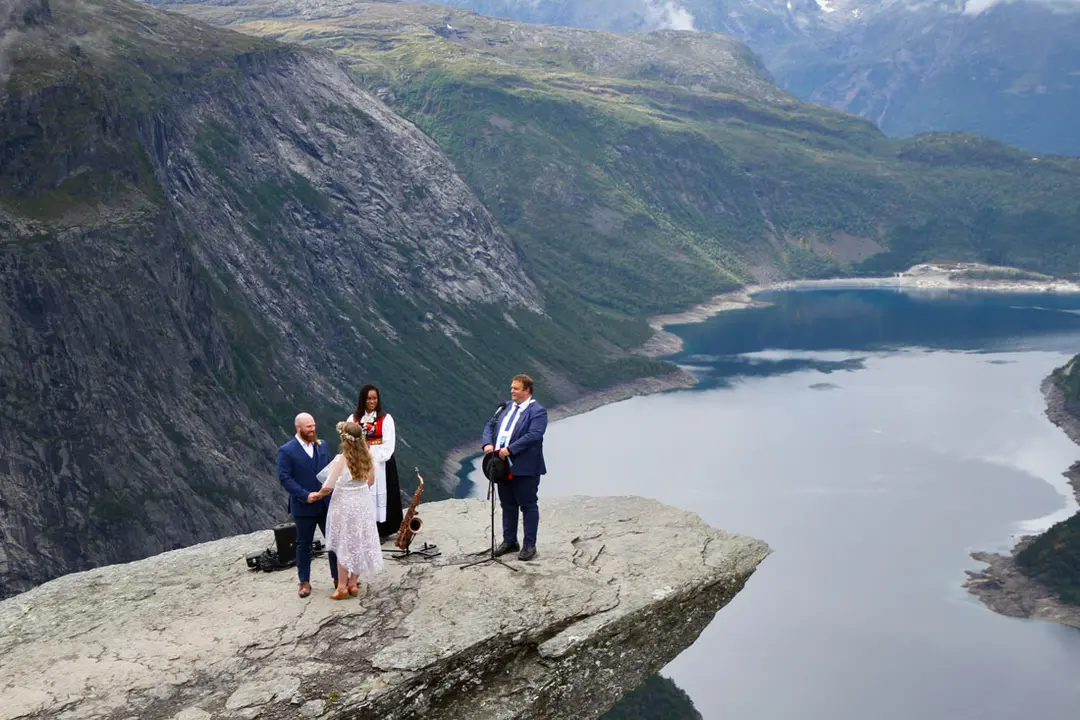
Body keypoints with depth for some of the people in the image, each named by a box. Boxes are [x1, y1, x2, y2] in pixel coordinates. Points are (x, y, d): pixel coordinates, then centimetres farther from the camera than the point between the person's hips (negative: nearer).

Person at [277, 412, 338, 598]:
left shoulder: (321, 445, 7)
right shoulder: (286, 451, -9)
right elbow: (284, 478, -14)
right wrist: (305, 495, -21)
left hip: (326, 504, 4)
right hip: (304, 506, -4)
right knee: (303, 545, 9)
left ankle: (338, 577, 18)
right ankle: (304, 582, 20)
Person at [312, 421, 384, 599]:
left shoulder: (341, 460, -23)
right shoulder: (367, 456, -7)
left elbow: (328, 487, -18)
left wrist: (317, 495, 2)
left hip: (344, 505, -5)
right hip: (363, 503, 5)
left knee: (344, 546, 9)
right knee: (360, 543, 15)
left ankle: (342, 588, 16)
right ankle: (353, 584, 24)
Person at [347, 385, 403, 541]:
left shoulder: (386, 418, -3)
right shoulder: (353, 419, 3)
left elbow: (389, 444, -8)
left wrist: (375, 461, -15)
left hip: (381, 464, -2)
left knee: (381, 495, 1)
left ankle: (383, 531, 6)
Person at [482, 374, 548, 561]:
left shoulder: (537, 411, -9)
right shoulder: (507, 407, 15)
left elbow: (534, 435, -21)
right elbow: (490, 425, 16)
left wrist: (510, 449, -25)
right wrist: (487, 443, -4)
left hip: (524, 468, -7)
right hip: (503, 466, 7)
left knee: (528, 506, 2)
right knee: (507, 505, 16)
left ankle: (529, 545, 8)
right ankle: (509, 541, 27)